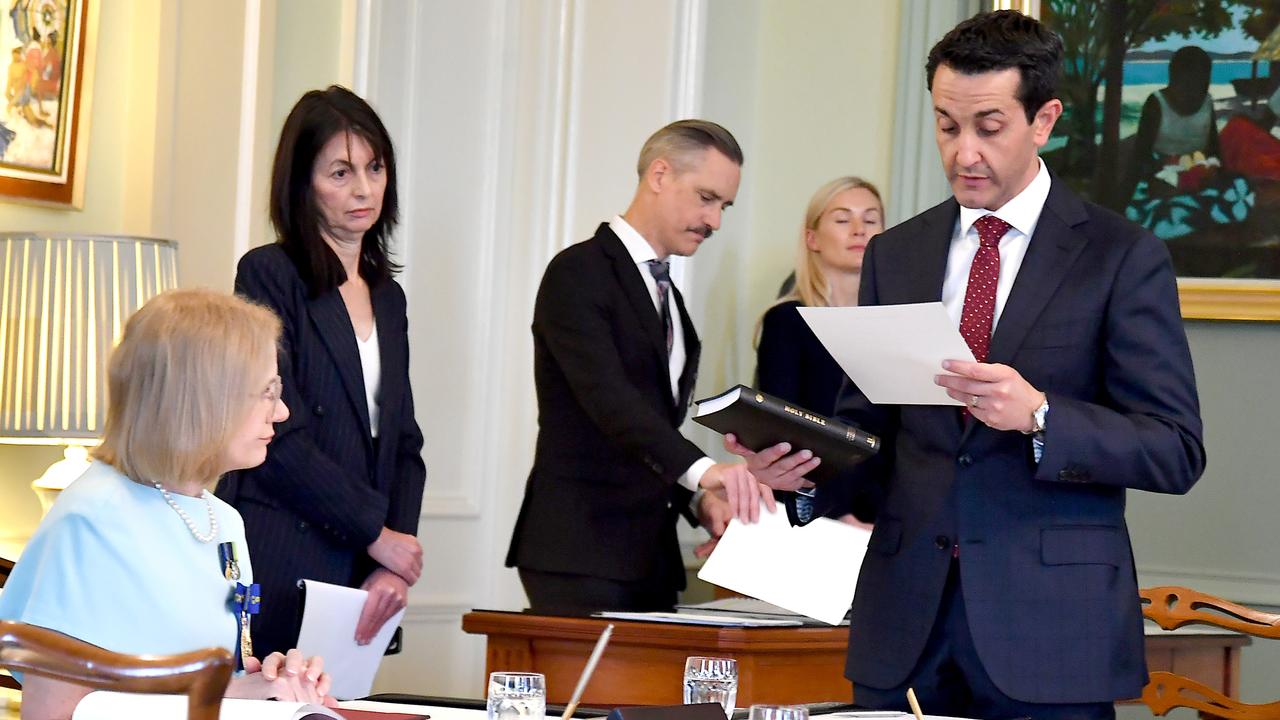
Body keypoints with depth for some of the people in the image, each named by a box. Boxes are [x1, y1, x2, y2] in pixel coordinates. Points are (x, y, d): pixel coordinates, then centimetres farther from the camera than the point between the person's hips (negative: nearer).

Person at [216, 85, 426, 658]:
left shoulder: (386, 295, 18)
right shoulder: (270, 275, -3)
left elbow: (403, 444, 14)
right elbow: (280, 437, -11)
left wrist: (395, 567, -1)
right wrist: (378, 531, -7)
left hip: (354, 575, 6)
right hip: (277, 572, -6)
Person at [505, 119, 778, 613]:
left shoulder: (666, 294, 21)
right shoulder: (579, 273, -7)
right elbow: (606, 395, -23)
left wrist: (698, 498, 5)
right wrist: (702, 470, -35)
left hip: (649, 554, 8)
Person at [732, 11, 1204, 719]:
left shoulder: (1123, 256, -1)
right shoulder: (893, 255, 12)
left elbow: (1176, 451, -6)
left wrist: (1038, 415, -21)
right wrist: (805, 464, -7)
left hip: (1048, 627, -3)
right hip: (905, 622, 4)